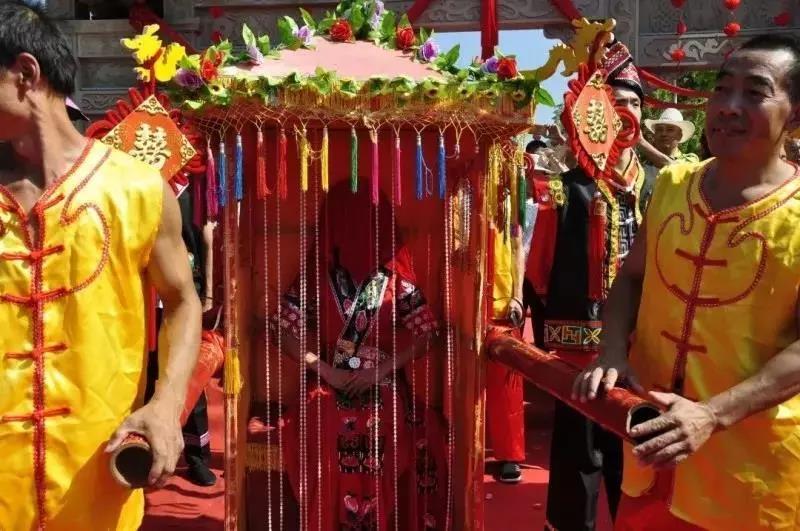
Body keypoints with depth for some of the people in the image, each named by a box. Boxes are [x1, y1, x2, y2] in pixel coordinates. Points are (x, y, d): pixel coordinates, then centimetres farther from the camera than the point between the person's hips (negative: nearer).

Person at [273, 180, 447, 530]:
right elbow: (287, 332, 5)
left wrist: (383, 369, -5)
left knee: (379, 482, -11)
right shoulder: (317, 276, 4)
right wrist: (325, 370, -6)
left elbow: (426, 334, 5)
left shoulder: (396, 276, 3)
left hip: (384, 396, 0)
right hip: (330, 397, 0)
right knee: (334, 479, -12)